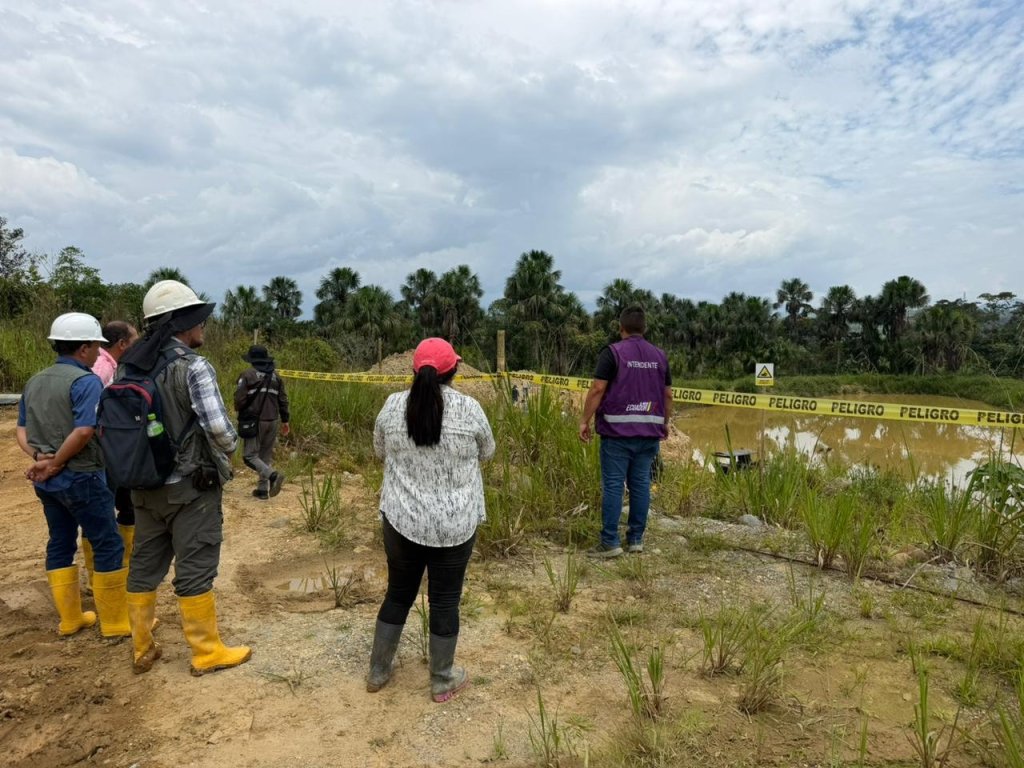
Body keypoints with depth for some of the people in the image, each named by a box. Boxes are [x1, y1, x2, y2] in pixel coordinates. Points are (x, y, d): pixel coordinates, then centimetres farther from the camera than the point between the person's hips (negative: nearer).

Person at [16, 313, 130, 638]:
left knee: (60, 544, 15)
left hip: (48, 481, 8)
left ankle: (70, 618, 25)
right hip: (81, 477, -8)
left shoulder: (34, 381, 11)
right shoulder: (86, 381, -15)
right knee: (108, 546, 1)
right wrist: (55, 464, -14)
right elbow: (84, 431, -26)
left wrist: (39, 458, -4)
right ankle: (115, 622, 7)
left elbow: (22, 430, 10)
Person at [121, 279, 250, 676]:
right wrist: (228, 449, -2)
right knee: (194, 569, 3)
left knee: (144, 566, 16)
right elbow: (218, 427, -23)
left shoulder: (132, 367, 4)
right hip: (191, 485, -7)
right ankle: (207, 651, 16)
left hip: (146, 485, 7)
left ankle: (142, 649, 29)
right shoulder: (194, 367, -18)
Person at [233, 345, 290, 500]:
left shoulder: (247, 375, -8)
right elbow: (283, 400, 10)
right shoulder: (276, 376, 9)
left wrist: (240, 411, 11)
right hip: (273, 421, 6)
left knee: (250, 455, 0)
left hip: (254, 421, -6)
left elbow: (239, 399, -11)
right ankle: (263, 489, 14)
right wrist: (285, 420, 19)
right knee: (266, 455, 14)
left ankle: (273, 475, -20)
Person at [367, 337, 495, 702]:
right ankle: (442, 681, 25)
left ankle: (378, 671, 32)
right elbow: (486, 453, 6)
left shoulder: (392, 405, -4)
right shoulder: (469, 408, -11)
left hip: (402, 521, 2)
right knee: (445, 600, 11)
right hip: (456, 525, -2)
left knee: (398, 593, 19)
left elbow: (381, 452, 10)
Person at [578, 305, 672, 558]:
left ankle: (610, 542, -1)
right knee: (641, 484, 9)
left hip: (618, 430, -5)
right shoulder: (659, 355, 10)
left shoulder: (612, 352, -5)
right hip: (649, 431, 5)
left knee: (613, 485, -2)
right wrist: (665, 423, 24)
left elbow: (597, 389, -11)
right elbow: (667, 394, 12)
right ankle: (636, 539, 15)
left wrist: (585, 420, -5)